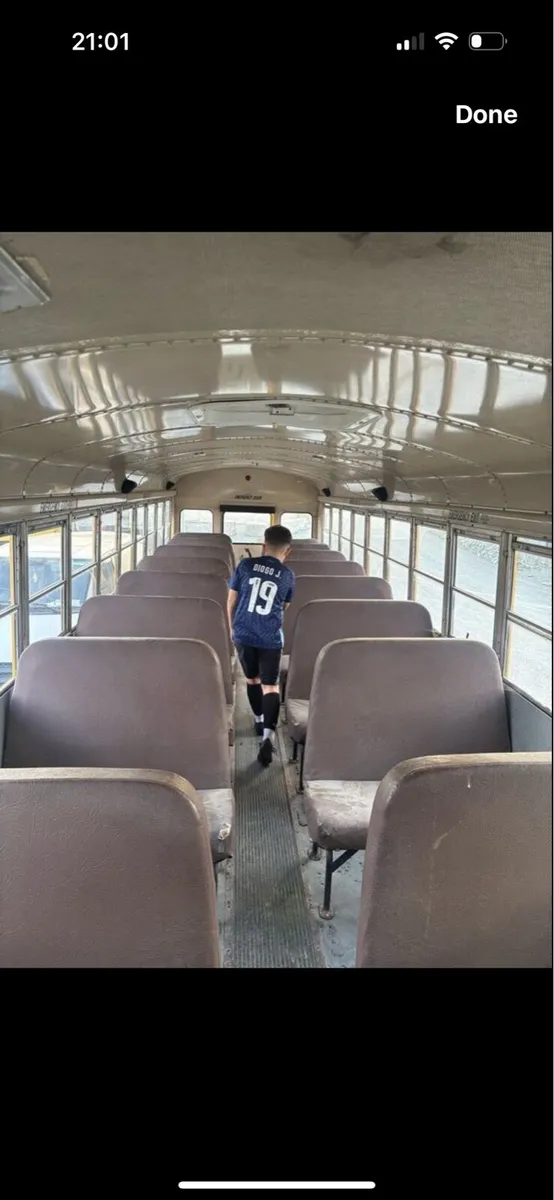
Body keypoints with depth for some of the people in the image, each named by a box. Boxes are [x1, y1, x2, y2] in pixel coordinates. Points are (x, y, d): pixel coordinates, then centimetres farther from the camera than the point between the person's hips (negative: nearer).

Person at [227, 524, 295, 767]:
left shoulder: (245, 565, 1)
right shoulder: (287, 575, 1)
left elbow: (231, 600, 6)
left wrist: (232, 627, 21)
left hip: (244, 634, 2)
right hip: (271, 638, -1)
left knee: (252, 679, 21)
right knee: (270, 686, -1)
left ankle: (260, 721, 37)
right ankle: (269, 734, -19)